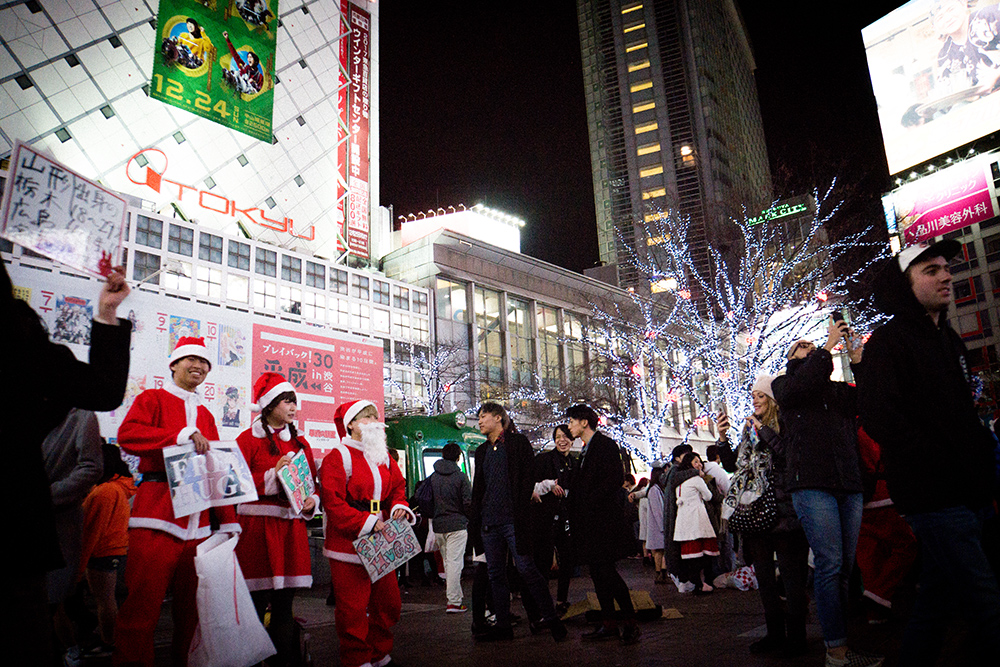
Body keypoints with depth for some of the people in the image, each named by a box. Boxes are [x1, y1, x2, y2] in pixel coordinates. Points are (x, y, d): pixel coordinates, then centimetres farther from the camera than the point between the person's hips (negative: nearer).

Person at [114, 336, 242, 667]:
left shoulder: (205, 415, 21)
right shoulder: (152, 399, 7)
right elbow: (127, 434, -12)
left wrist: (228, 521, 10)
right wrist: (184, 435, -19)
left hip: (198, 518, 5)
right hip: (157, 510, -5)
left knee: (192, 602, 7)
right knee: (142, 601, -5)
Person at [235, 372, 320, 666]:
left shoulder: (299, 442, 17)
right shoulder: (248, 439, -1)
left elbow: (311, 483, 21)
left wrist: (312, 501, 1)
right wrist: (274, 474, -16)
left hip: (292, 528, 5)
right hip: (257, 528, -5)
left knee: (284, 604, 9)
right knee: (256, 605, -3)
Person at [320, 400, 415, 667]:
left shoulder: (384, 457, 15)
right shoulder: (338, 457, -8)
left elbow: (398, 487, 20)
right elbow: (333, 502, -15)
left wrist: (399, 507, -3)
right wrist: (368, 522, -20)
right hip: (348, 543, -7)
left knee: (388, 603, 12)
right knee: (353, 607, -2)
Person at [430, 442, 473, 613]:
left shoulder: (433, 477, 5)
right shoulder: (460, 477, -9)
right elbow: (468, 503, -10)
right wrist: (469, 520, 8)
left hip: (438, 526, 5)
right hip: (457, 525, -5)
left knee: (448, 561, 16)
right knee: (455, 562, -4)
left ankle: (454, 597, 24)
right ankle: (453, 602, -5)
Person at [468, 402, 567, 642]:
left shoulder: (518, 443, 0)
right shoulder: (482, 451, 18)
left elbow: (528, 479, -5)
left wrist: (520, 512, -12)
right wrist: (475, 520, 11)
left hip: (512, 519, -6)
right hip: (489, 521, 6)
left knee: (526, 569, -7)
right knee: (496, 573, 7)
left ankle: (550, 618, 5)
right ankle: (503, 625, 15)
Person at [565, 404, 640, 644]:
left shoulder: (606, 445, -7)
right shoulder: (585, 450, 20)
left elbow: (614, 479, -16)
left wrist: (590, 503, -16)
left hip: (604, 518, -9)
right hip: (590, 521, 9)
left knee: (605, 571, -10)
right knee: (598, 572, 8)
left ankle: (631, 623, 0)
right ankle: (608, 625, 14)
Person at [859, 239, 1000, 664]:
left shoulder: (948, 338, 19)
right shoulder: (887, 342, -9)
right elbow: (879, 418, -20)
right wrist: (942, 466, -19)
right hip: (934, 497, -9)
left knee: (939, 593, 15)